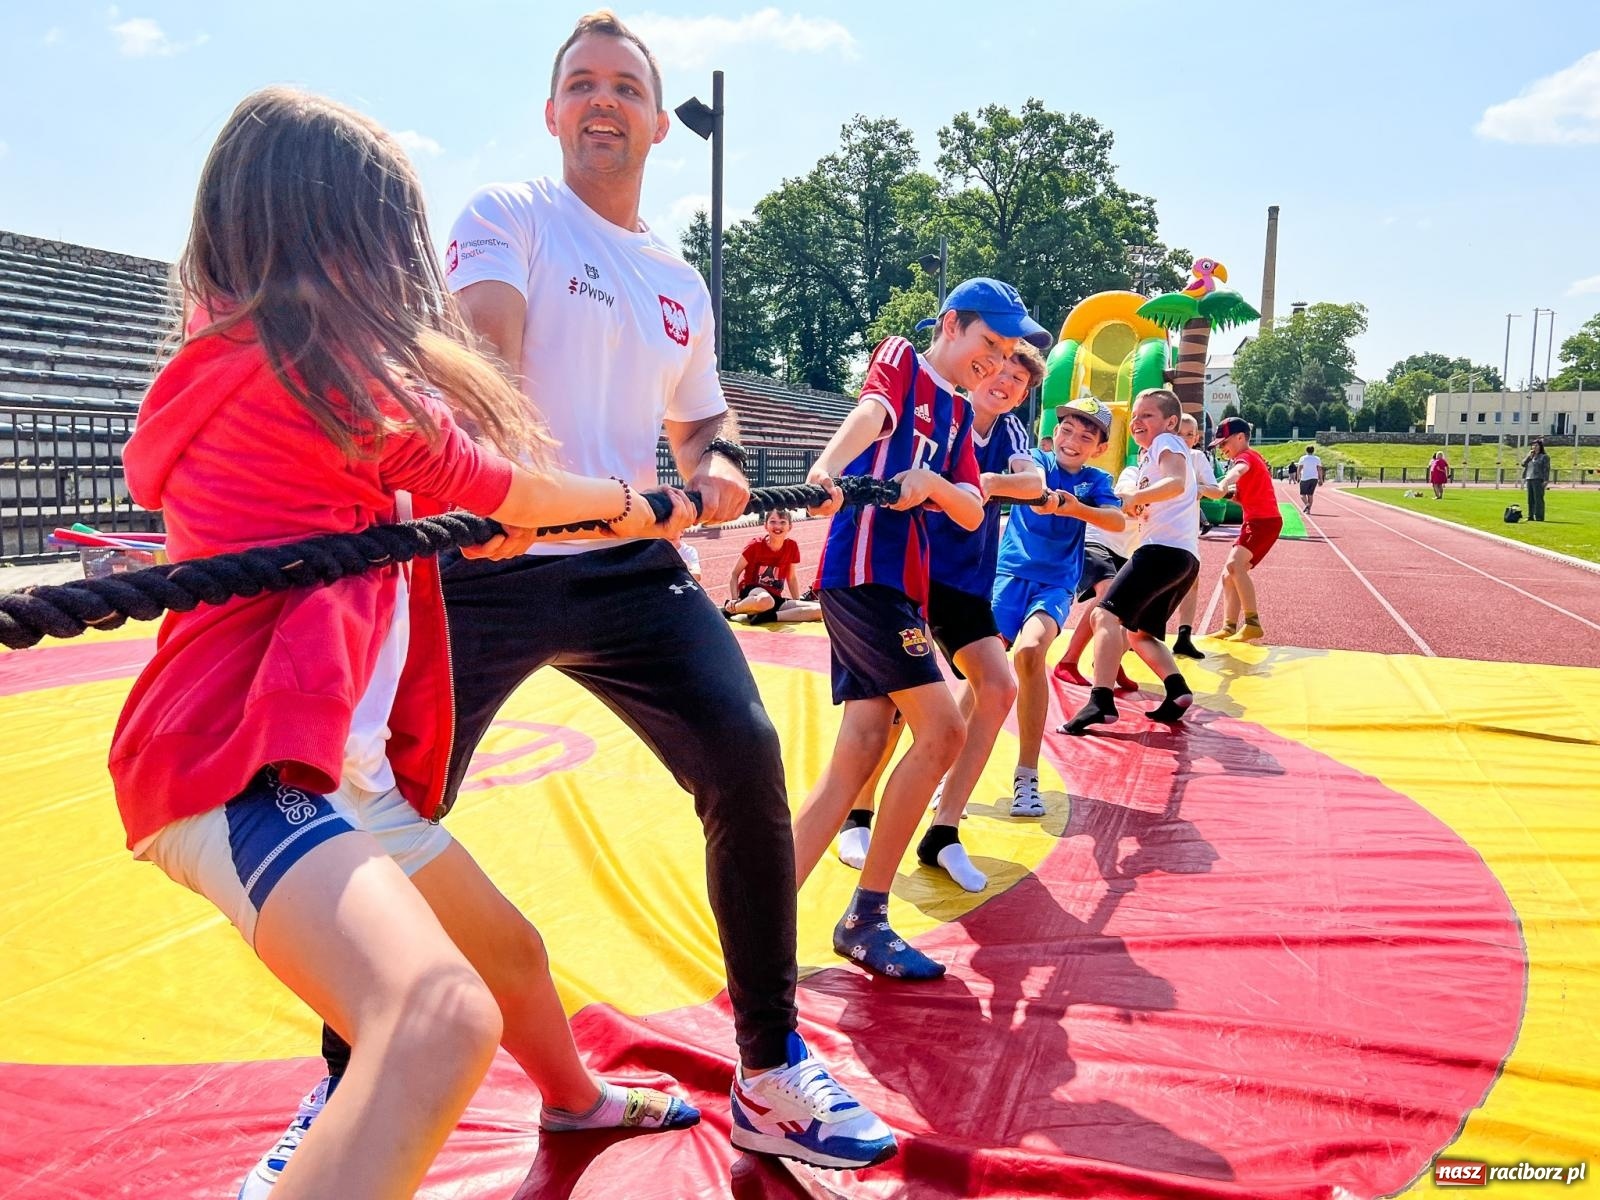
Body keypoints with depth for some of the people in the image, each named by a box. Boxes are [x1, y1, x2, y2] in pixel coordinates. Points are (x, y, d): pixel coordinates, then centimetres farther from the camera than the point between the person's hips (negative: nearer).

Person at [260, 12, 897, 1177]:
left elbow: (699, 419, 28)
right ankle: (344, 1093, 24)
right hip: (485, 563, -3)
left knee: (747, 758, -13)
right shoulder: (506, 215, 3)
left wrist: (720, 465, 3)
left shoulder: (682, 283, 18)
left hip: (628, 564, 4)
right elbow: (484, 349, -18)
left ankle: (772, 1079, 3)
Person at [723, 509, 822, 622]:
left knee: (819, 610, -17)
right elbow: (734, 575, -3)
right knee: (765, 600, -45)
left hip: (775, 598, 4)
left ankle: (769, 616, -19)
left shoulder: (792, 546, 2)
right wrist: (734, 600, -15)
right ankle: (729, 608, -14)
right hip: (751, 592, -4)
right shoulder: (756, 546, -8)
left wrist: (798, 604, 11)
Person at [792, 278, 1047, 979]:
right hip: (864, 571, -8)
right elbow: (871, 413, -22)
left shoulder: (958, 415, 23)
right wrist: (827, 467, -43)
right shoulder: (900, 360, 1)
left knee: (860, 754, 3)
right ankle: (864, 919, -3)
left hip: (903, 582, 8)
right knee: (941, 731, -13)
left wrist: (933, 483, -12)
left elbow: (972, 513, 11)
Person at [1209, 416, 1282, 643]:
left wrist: (1224, 484, -55)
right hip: (1254, 522, 11)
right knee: (1228, 575, 9)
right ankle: (1229, 628, 11)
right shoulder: (1250, 458, 22)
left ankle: (1253, 623, -29)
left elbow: (1238, 470, -33)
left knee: (1234, 565, -28)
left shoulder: (1246, 456, -7)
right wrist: (1230, 493, 2)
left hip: (1265, 520, -11)